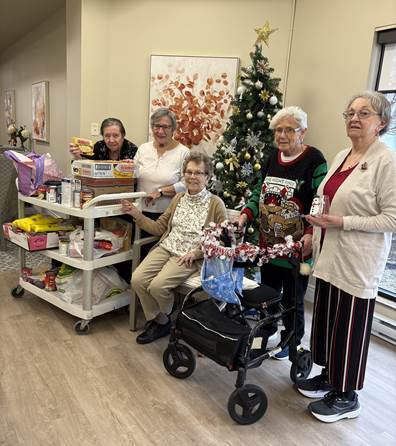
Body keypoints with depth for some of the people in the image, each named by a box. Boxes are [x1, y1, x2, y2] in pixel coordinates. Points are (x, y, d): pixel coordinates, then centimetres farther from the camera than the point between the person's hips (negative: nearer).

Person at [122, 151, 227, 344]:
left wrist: (196, 253, -16)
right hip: (166, 248, 5)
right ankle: (156, 321, 8)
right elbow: (160, 227, 15)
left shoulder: (215, 203, -2)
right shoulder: (178, 199, 14)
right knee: (137, 279, -16)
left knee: (158, 285, -24)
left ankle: (166, 320, 11)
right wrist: (137, 215, 4)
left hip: (191, 256, -5)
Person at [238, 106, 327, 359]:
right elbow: (259, 192, 13)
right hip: (269, 243, 6)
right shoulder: (273, 157, 8)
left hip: (297, 247, -6)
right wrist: (244, 217, -1)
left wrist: (310, 235, -28)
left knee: (292, 299, 11)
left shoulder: (315, 160, -11)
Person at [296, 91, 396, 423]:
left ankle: (346, 397, 25)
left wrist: (343, 223, -22)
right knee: (326, 318, 17)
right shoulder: (341, 156, 11)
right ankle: (329, 376, 38)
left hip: (358, 264, -7)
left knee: (350, 326, 5)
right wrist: (315, 232, 11)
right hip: (330, 256, 7)